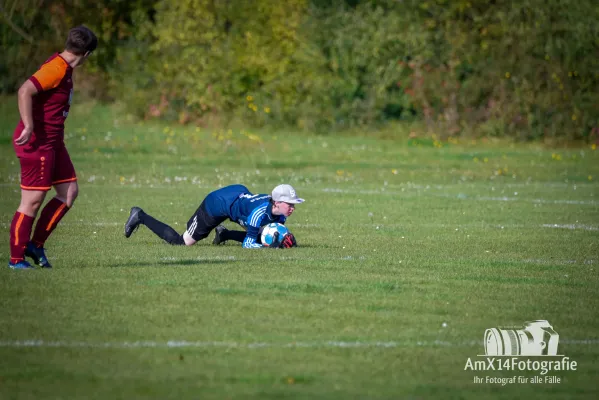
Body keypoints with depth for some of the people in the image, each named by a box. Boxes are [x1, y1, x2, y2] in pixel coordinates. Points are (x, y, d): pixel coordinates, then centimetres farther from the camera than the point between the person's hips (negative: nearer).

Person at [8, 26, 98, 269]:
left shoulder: (64, 69, 11)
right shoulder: (56, 69, -19)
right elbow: (25, 91, -29)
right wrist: (28, 127, -31)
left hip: (53, 142, 10)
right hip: (37, 142, -10)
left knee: (69, 192, 9)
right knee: (33, 200, -5)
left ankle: (35, 245, 15)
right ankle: (16, 258, 3)